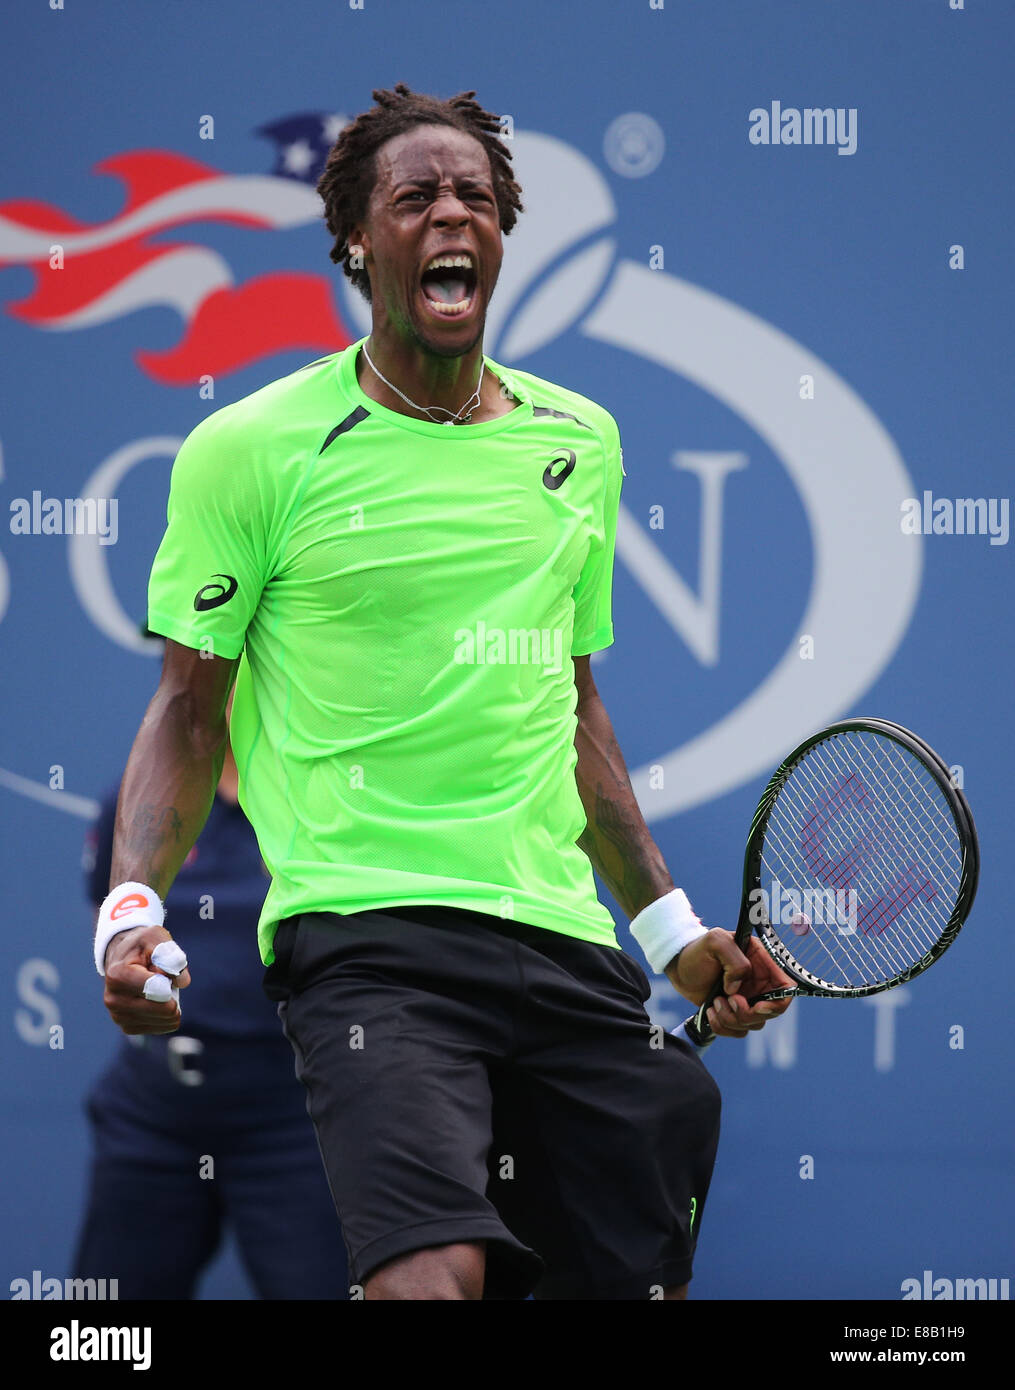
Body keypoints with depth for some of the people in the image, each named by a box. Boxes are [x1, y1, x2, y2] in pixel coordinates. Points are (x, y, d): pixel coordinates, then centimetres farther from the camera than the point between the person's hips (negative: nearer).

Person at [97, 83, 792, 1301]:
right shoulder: (250, 451, 0)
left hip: (565, 940, 6)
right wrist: (133, 903, -11)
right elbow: (188, 709, 4)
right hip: (368, 929, -6)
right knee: (436, 1273, -29)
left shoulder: (579, 440, 16)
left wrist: (670, 926, 24)